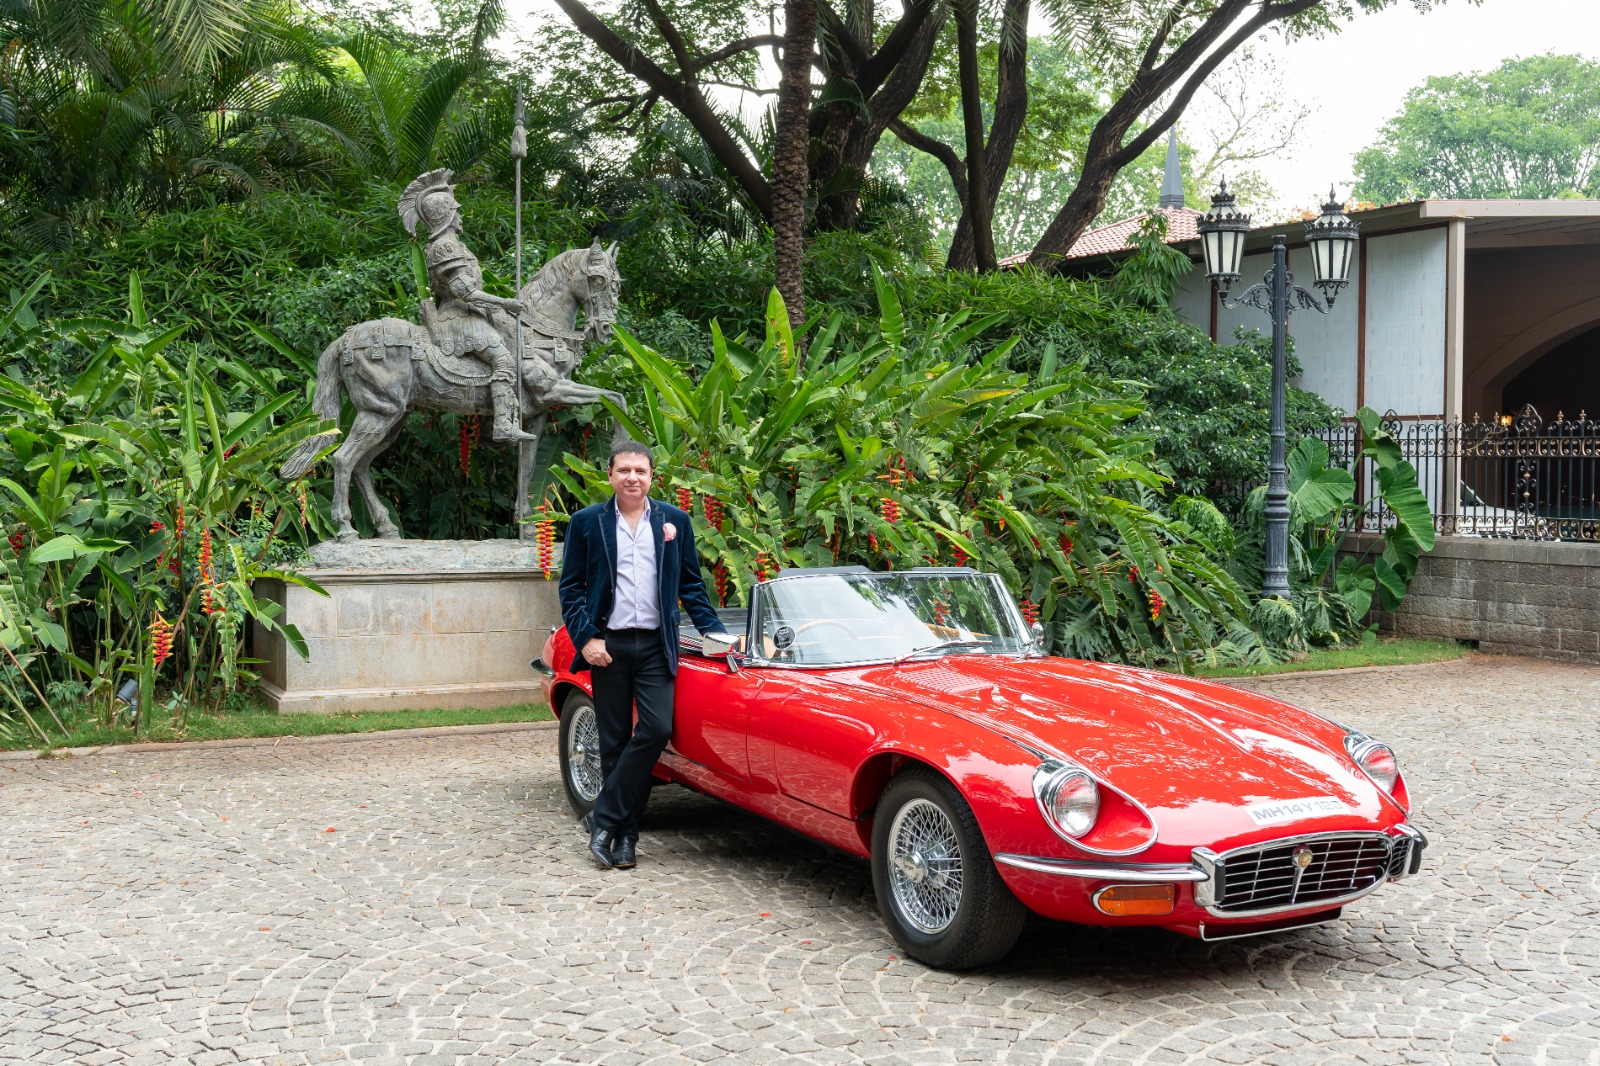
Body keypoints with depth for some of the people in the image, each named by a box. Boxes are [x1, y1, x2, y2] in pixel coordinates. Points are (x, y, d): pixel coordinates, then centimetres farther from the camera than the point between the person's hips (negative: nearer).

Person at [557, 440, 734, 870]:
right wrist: (586, 639, -9)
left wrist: (715, 631, 4)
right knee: (615, 741, 3)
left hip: (656, 645, 1)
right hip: (608, 647, -1)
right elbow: (571, 588, 2)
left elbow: (691, 584, 13)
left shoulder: (675, 521, 8)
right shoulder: (586, 523, 4)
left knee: (657, 729, -13)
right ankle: (624, 835, 12)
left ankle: (603, 819, -3)